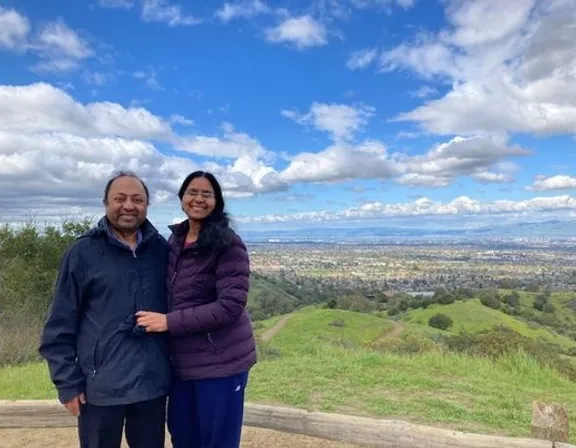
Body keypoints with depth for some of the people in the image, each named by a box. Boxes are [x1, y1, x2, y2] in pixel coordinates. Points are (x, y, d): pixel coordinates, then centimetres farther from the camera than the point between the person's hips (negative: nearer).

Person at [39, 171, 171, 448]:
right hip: (101, 387, -2)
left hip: (152, 384, 3)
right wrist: (67, 383, -5)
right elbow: (60, 326, -4)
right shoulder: (83, 252, -6)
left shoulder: (161, 249, 1)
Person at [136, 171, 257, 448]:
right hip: (183, 361, 7)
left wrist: (169, 322, -20)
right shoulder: (175, 240, 6)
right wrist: (157, 318, 1)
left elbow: (230, 306, -22)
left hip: (220, 363, -6)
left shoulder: (228, 245, -15)